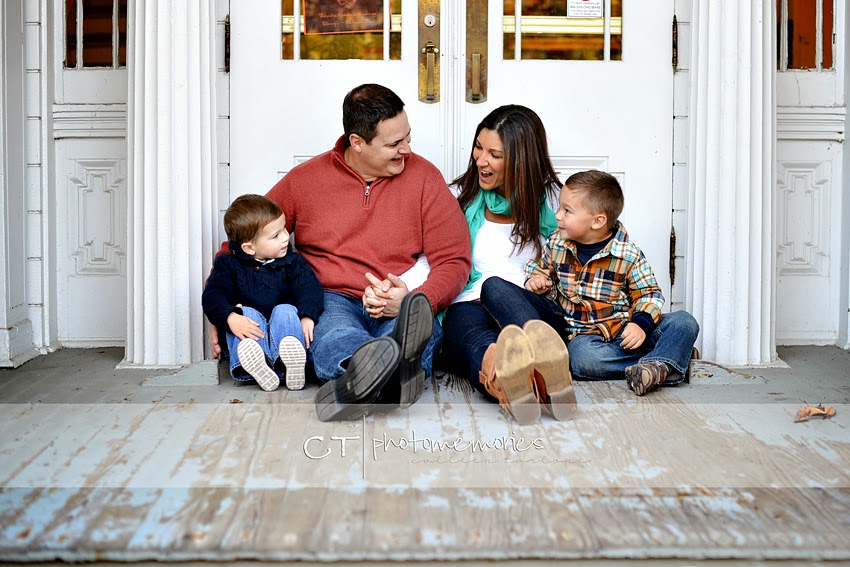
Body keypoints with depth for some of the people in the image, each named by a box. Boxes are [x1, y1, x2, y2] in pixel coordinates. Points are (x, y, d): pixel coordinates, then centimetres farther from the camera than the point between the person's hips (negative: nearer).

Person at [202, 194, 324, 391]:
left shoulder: (291, 261, 8)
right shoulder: (229, 264, 4)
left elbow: (308, 287, -5)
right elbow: (213, 295, -7)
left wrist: (307, 315, -25)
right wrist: (230, 317, -29)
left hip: (283, 322, 0)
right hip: (250, 324, 0)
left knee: (285, 311, -28)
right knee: (248, 313, -28)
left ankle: (289, 359, -56)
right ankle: (252, 363, -55)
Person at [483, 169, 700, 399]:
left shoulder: (629, 255, -4)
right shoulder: (556, 244, 5)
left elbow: (649, 293, 2)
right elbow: (541, 266, 24)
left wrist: (641, 323, -17)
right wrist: (537, 279, 0)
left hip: (623, 329, 0)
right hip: (583, 333, 0)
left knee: (684, 321, -20)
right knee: (583, 358, -37)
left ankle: (661, 366, -44)